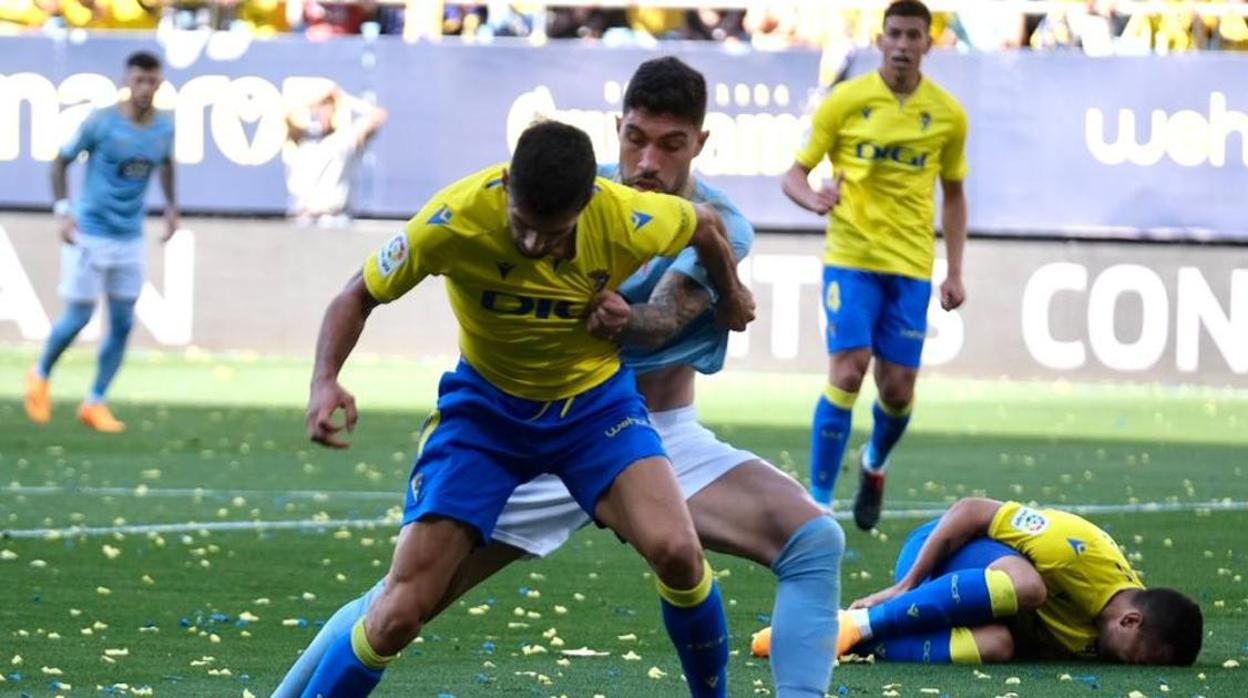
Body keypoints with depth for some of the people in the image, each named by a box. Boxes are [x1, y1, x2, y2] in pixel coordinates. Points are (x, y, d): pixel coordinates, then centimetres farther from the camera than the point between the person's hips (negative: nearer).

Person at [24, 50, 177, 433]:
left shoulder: (164, 128, -1)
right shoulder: (100, 122, -14)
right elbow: (61, 161, -4)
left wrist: (171, 206, 12)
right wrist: (63, 210, -14)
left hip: (130, 239, 4)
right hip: (91, 234, -4)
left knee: (122, 323, 1)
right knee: (78, 316, -3)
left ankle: (95, 403, 12)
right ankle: (41, 376, 24)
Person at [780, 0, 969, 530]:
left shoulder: (948, 114, 5)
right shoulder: (845, 101, -3)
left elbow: (953, 195, 16)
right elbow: (795, 174, 0)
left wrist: (955, 273, 9)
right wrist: (814, 199, -24)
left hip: (911, 266, 2)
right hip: (851, 260, -2)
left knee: (898, 389, 2)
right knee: (847, 372, -15)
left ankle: (874, 465, 35)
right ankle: (818, 501, -8)